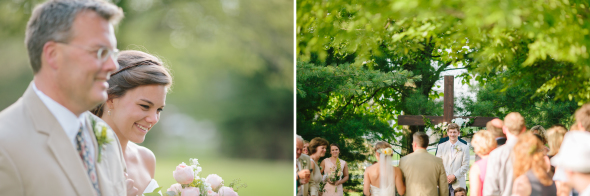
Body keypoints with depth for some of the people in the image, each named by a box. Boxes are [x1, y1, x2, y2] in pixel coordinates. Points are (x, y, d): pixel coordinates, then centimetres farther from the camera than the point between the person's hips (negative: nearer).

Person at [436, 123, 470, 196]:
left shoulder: (464, 148, 7)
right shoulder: (441, 146, 13)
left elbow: (465, 166, 1)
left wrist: (454, 176, -10)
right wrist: (445, 176, -7)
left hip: (458, 184, -2)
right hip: (443, 183, 2)